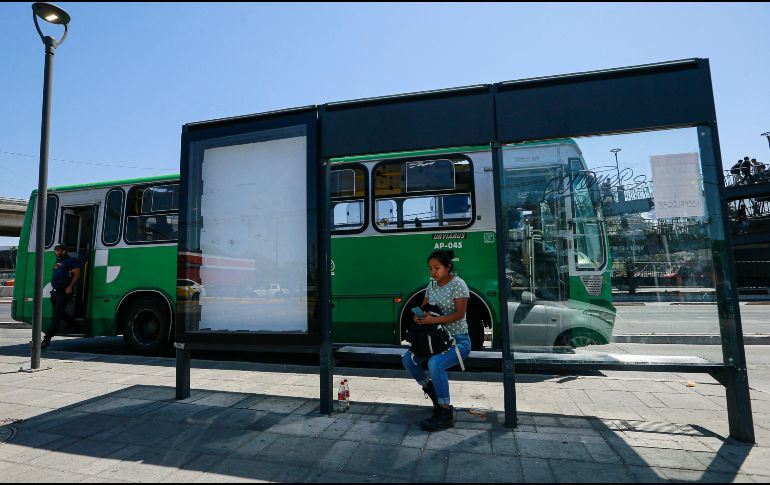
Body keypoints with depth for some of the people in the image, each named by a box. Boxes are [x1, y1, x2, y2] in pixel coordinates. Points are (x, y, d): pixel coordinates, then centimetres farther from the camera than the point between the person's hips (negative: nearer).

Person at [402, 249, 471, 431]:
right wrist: (419, 316, -14)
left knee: (435, 364, -32)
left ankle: (446, 414, -17)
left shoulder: (458, 284, -12)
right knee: (408, 359, -4)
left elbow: (459, 314, -19)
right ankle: (434, 394, 17)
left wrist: (433, 320, -30)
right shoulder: (432, 285, 8)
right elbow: (424, 307, 11)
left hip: (458, 340, -8)